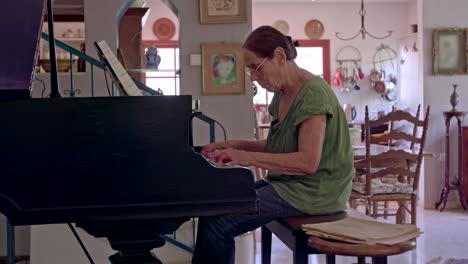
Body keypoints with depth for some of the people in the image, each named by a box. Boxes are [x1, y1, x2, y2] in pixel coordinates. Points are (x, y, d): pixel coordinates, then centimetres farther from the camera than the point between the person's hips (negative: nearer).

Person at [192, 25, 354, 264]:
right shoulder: (282, 95, 12)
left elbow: (308, 162, -24)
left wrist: (248, 158, -22)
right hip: (286, 182, 9)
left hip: (313, 190, -9)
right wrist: (235, 145, 5)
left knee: (217, 224, -19)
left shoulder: (313, 94, -16)